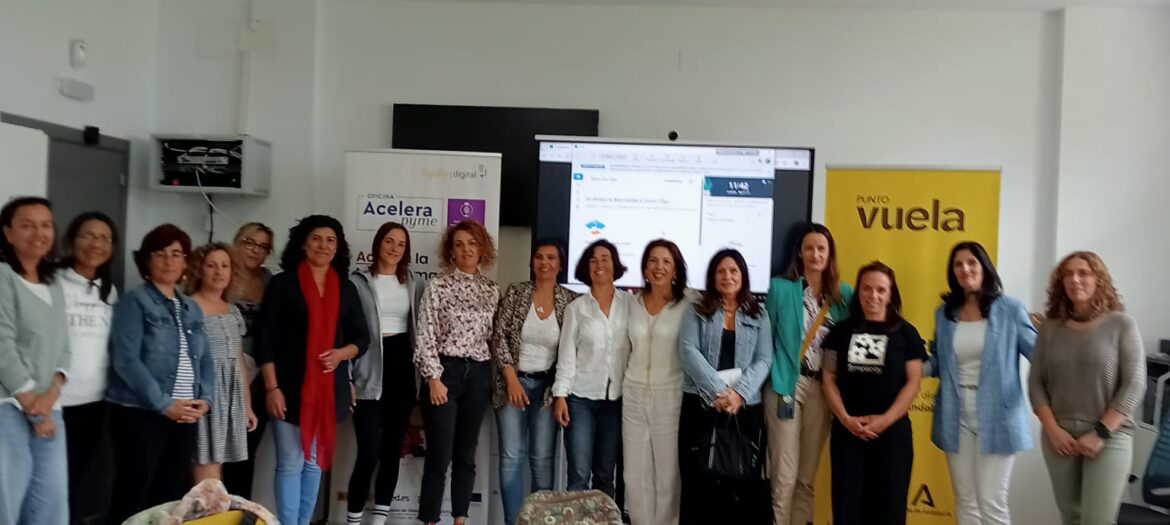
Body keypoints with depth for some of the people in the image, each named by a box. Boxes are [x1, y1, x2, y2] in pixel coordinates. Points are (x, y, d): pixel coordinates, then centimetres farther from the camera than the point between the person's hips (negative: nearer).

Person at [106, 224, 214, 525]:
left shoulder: (192, 309, 14)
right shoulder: (134, 302, -4)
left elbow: (205, 360, 14)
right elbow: (126, 361, -13)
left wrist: (205, 399, -3)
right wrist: (164, 404, -15)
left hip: (185, 415, 6)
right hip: (141, 413, -6)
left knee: (172, 495, 11)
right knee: (133, 496, -1)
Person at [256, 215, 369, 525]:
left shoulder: (346, 289, 9)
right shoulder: (283, 283, -1)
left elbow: (361, 337, 12)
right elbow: (265, 339, -4)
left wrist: (341, 354, -9)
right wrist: (272, 387, -10)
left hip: (329, 388, 4)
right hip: (291, 386, -4)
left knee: (315, 463, 11)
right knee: (290, 464, -1)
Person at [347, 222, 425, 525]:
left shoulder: (413, 284, 11)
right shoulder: (358, 282, -2)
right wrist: (346, 377, -10)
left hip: (403, 368, 5)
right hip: (370, 371, -4)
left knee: (392, 448, 9)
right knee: (369, 452, -9)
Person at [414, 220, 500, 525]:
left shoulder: (491, 290, 9)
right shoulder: (438, 286, -3)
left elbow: (493, 336, 12)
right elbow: (425, 336, -6)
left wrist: (494, 377, 8)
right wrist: (433, 378, -12)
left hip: (479, 375, 4)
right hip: (445, 372, -4)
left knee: (466, 454, 11)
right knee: (439, 455, -3)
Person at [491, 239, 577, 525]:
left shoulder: (570, 300, 0)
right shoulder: (515, 292, -1)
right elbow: (499, 336, -4)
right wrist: (512, 379, -10)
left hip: (547, 387, 0)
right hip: (514, 382, 0)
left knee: (542, 459, 2)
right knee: (511, 456, 0)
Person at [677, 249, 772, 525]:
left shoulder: (759, 315, 11)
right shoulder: (696, 312, 7)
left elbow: (764, 360, 2)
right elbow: (688, 352, -6)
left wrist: (739, 392, -14)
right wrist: (717, 391, -17)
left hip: (745, 407, 1)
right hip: (700, 405, -1)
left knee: (744, 480, 2)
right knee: (699, 480, 1)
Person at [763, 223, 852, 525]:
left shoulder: (844, 294, 8)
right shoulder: (780, 288, -2)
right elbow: (767, 337, 0)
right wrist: (775, 378, -7)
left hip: (824, 388, 4)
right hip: (788, 384, -3)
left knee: (807, 477, 12)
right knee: (784, 477, -1)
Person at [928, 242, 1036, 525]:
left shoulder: (1010, 308, -3)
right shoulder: (944, 313, 9)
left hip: (996, 414, -4)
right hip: (957, 415, 4)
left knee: (992, 502, -2)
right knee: (965, 501, 13)